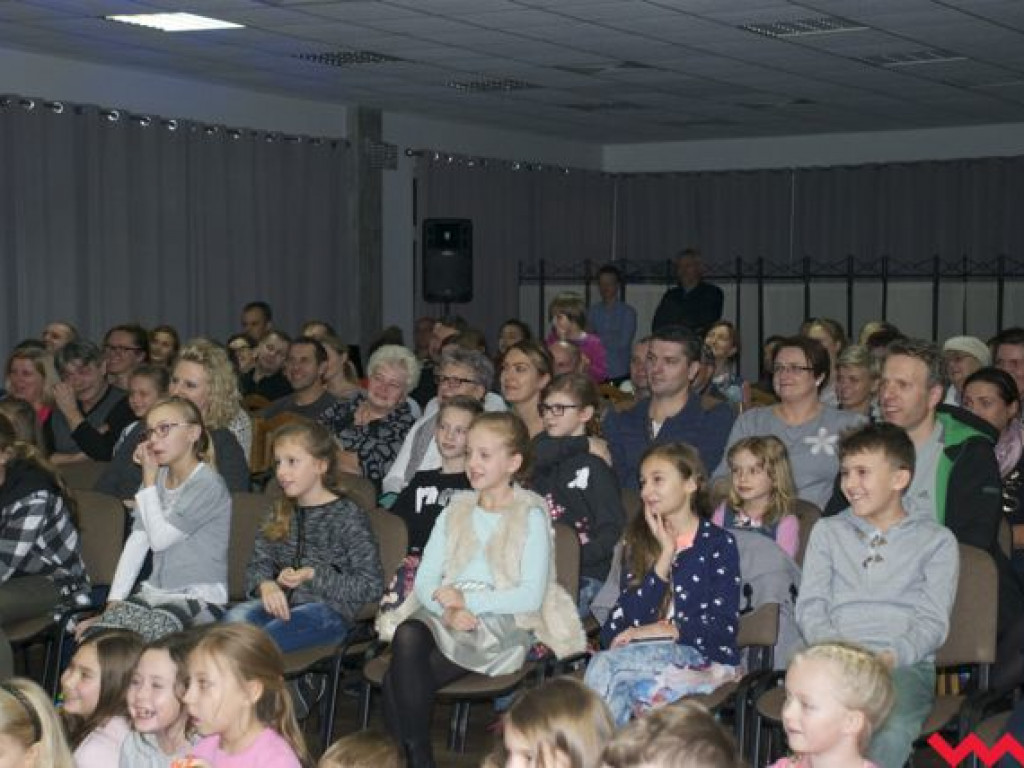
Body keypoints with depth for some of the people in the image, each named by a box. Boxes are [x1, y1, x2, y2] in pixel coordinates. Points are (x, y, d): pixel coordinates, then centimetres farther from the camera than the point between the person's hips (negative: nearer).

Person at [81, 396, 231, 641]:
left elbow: (159, 538, -14)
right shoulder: (158, 479, 13)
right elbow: (136, 543, 4)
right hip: (153, 593, 6)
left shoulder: (208, 485, -10)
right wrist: (112, 604, -4)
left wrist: (149, 478, -5)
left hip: (199, 599, -6)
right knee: (92, 633, -19)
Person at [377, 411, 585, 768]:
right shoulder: (455, 512, 19)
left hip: (503, 623, -5)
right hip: (446, 619, 5)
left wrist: (469, 600, -16)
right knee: (408, 635, -32)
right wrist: (448, 609, -11)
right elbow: (425, 579, 10)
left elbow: (531, 595, -8)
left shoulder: (531, 517, 2)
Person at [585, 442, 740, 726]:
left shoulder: (719, 543, 2)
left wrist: (662, 631, -12)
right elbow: (625, 619, 1)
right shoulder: (641, 542, 16)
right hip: (647, 653, 4)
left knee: (605, 665, -30)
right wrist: (666, 554, -4)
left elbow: (724, 627, -5)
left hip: (703, 658, -4)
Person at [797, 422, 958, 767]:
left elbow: (932, 621, 5)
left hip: (905, 664, -1)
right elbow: (809, 606, 13)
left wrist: (890, 657, -15)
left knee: (891, 731, -37)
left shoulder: (937, 540, 16)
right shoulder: (828, 531, 24)